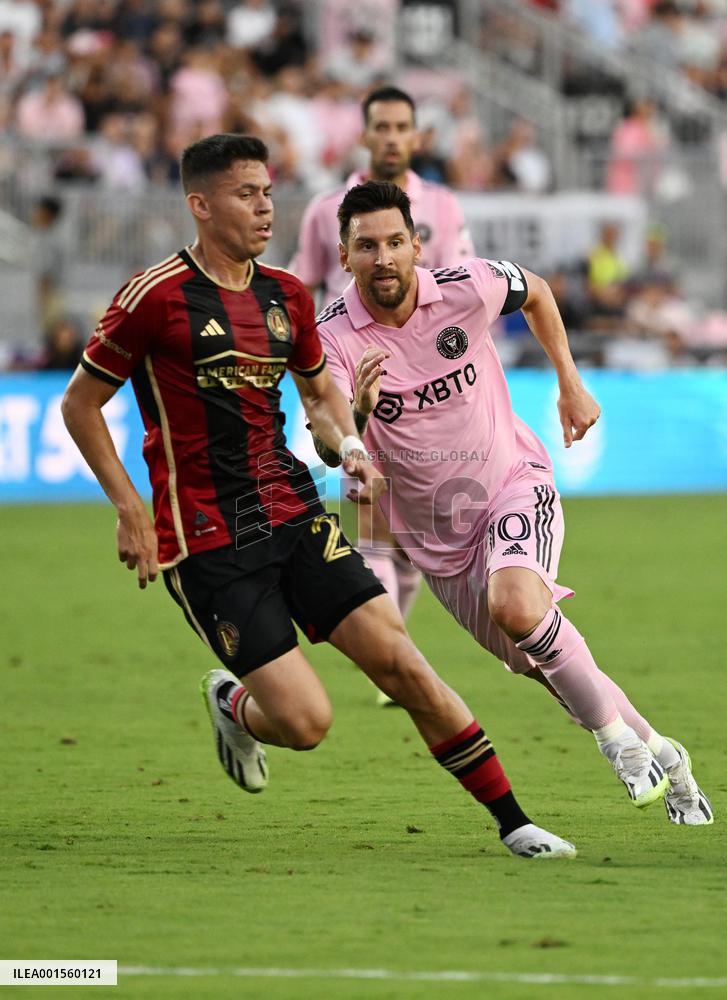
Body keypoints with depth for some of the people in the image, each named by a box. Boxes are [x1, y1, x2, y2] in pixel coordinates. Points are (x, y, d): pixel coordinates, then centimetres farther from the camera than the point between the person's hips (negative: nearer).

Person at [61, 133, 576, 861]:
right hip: (206, 544, -5)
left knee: (400, 663, -6)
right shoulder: (157, 297, -10)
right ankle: (232, 707, 24)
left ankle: (512, 823, 2)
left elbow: (320, 391, 25)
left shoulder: (286, 296, 9)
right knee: (305, 721, -12)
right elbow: (80, 403, -2)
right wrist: (129, 510, -7)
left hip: (294, 518, 5)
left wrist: (350, 448, 4)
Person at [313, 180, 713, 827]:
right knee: (547, 668, 10)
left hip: (515, 483, -2)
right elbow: (329, 449, -29)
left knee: (516, 603, -33)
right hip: (437, 537, 2)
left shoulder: (467, 288, -15)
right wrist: (357, 413, -50)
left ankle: (617, 735, -14)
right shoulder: (334, 338, -17)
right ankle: (659, 753, 33)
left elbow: (535, 292, 9)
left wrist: (571, 384, 10)